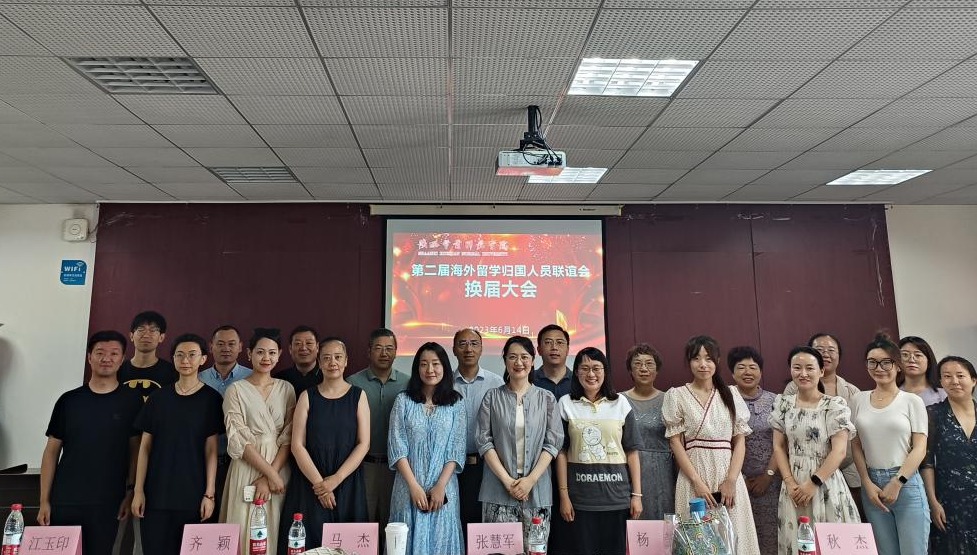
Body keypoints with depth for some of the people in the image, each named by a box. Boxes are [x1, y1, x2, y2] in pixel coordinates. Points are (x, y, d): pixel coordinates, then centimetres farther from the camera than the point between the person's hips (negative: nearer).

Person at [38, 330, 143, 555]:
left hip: (108, 503, -1)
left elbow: (135, 450, 1)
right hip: (64, 501, 2)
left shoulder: (131, 401, -1)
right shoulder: (69, 400, 4)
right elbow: (52, 451, 6)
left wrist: (130, 491, -6)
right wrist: (44, 500, 2)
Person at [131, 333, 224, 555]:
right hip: (157, 494, 2)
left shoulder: (211, 399, -1)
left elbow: (211, 450, -2)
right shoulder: (158, 398, 6)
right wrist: (138, 490, 0)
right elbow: (145, 447, 6)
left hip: (194, 495, -2)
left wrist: (209, 493, -7)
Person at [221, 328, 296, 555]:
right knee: (246, 532, 2)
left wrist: (270, 475, -12)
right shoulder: (236, 390, -2)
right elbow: (239, 440, -8)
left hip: (280, 469, 2)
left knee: (275, 531, 7)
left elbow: (288, 438, 0)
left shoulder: (287, 389, 6)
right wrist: (270, 473, -13)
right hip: (247, 469, -2)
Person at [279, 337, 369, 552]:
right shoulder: (307, 396, 2)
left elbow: (363, 444, -3)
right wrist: (318, 482, -11)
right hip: (309, 484, 0)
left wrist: (336, 479, -12)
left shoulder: (358, 396, 2)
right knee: (309, 542, 3)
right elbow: (297, 445, -3)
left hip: (347, 485, 0)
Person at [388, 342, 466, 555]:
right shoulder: (403, 401, 0)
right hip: (409, 487, 0)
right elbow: (396, 447, -5)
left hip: (444, 488, 1)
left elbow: (457, 449, -2)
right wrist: (414, 486, -11)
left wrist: (440, 486, -11)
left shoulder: (456, 403, 2)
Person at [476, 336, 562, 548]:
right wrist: (507, 480, -9)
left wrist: (531, 479, -9)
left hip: (537, 488, 1)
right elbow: (484, 441, 0)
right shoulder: (492, 397, 4)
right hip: (498, 489, 0)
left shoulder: (547, 398, 6)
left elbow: (553, 443, 1)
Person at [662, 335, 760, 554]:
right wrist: (697, 482, -10)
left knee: (734, 536, 2)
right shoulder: (677, 396, 1)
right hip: (694, 479, -2)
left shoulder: (731, 394, 8)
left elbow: (740, 441, 5)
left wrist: (731, 480, -6)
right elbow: (676, 444, -2)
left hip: (729, 478, 2)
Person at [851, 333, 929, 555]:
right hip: (871, 484, 3)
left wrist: (897, 483, -10)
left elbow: (920, 448, -5)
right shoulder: (859, 400, 5)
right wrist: (867, 483, -3)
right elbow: (856, 446, 7)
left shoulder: (912, 401, -2)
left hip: (906, 483, -2)